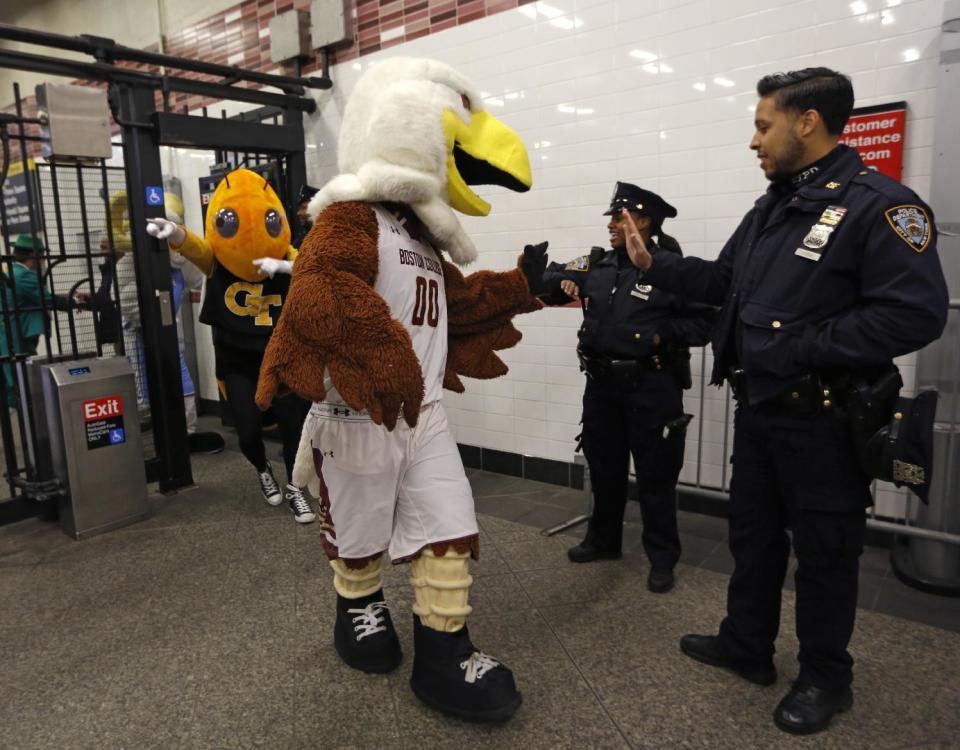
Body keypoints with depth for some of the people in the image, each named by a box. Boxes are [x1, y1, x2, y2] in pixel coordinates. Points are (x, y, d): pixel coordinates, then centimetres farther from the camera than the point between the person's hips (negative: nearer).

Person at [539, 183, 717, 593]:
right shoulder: (596, 265, 7)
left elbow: (706, 322, -8)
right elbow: (550, 282, 11)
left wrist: (664, 333, -20)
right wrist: (546, 278, -11)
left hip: (652, 387, -5)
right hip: (601, 383, 6)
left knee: (654, 474, 4)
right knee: (604, 467, 18)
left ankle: (662, 558, 20)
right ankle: (603, 539, 36)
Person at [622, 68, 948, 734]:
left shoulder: (879, 205, -15)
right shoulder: (770, 210, 11)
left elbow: (915, 314, -24)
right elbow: (723, 281, 20)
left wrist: (800, 347, -23)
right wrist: (654, 263, 12)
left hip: (823, 419, -8)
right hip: (757, 409, 8)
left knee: (823, 550, 9)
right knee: (753, 534, 18)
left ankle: (826, 678, 29)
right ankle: (746, 646, 37)